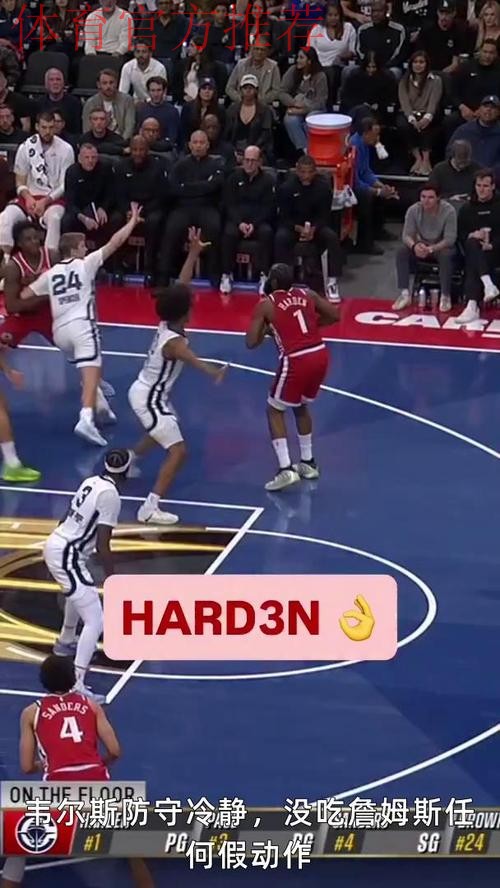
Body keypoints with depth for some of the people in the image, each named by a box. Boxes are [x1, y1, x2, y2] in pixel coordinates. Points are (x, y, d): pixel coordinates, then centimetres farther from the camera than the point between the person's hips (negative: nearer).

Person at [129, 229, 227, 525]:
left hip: (146, 392, 10)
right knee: (178, 451, -15)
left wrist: (194, 252, 0)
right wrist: (212, 372, -68)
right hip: (150, 398, -10)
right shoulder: (174, 341, -28)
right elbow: (192, 359, -49)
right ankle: (150, 509, -22)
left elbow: (182, 284, 2)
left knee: (162, 433, 37)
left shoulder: (166, 325, -4)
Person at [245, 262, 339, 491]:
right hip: (320, 355, 6)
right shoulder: (307, 294, 12)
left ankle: (286, 469, -2)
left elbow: (251, 343, -3)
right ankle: (308, 463, 35)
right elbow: (334, 316, 16)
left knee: (275, 411, 12)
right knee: (301, 406, 29)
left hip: (296, 361, -6)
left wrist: (266, 330, 17)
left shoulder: (266, 305, -1)